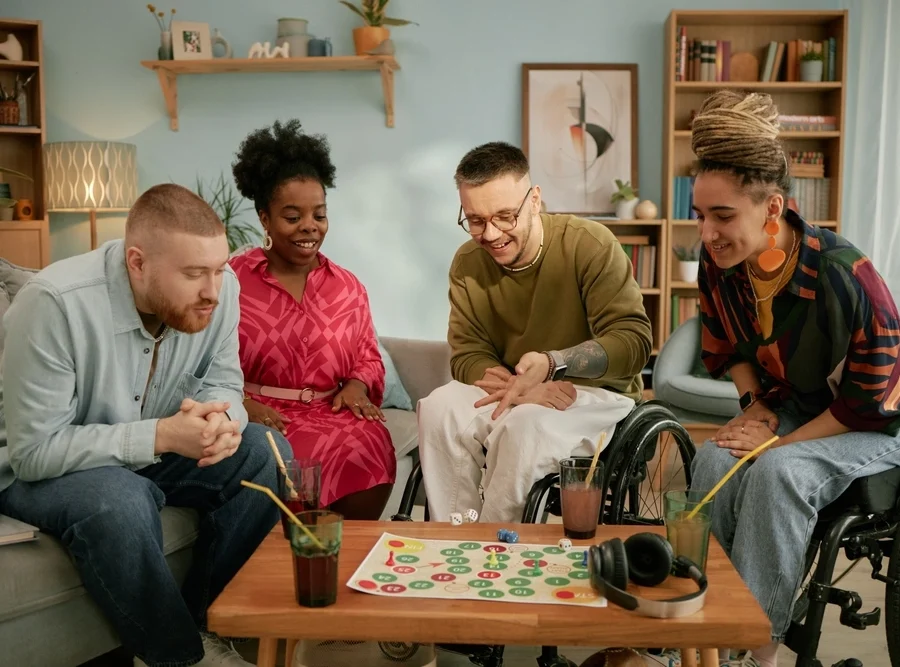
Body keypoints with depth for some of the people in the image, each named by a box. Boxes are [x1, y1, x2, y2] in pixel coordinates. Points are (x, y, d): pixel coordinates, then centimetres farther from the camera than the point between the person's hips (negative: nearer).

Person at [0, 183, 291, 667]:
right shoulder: (54, 303, -31)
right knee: (121, 502, -37)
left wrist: (220, 418, -29)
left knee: (267, 454, -16)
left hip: (153, 452, 5)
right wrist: (161, 434, -36)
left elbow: (222, 380, -4)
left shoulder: (218, 287, -16)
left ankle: (196, 619, -2)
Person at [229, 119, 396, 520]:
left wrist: (357, 385, -4)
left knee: (369, 452, -32)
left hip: (330, 414, 3)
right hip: (259, 416, -2)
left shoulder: (347, 286, 16)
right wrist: (242, 404, -16)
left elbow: (368, 356, 19)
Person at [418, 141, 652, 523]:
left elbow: (635, 340, -21)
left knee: (526, 424, -34)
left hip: (597, 392, -4)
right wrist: (518, 385, -27)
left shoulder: (590, 244, -16)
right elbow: (467, 356, -5)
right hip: (512, 393, 4)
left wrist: (552, 364, -38)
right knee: (439, 408, -24)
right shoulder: (467, 264, -2)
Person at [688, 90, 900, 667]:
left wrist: (785, 442, -20)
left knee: (775, 473, -33)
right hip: (792, 405, 5)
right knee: (715, 461, -25)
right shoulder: (719, 265, -12)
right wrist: (754, 402, -6)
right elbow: (726, 345, 9)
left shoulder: (844, 276, -30)